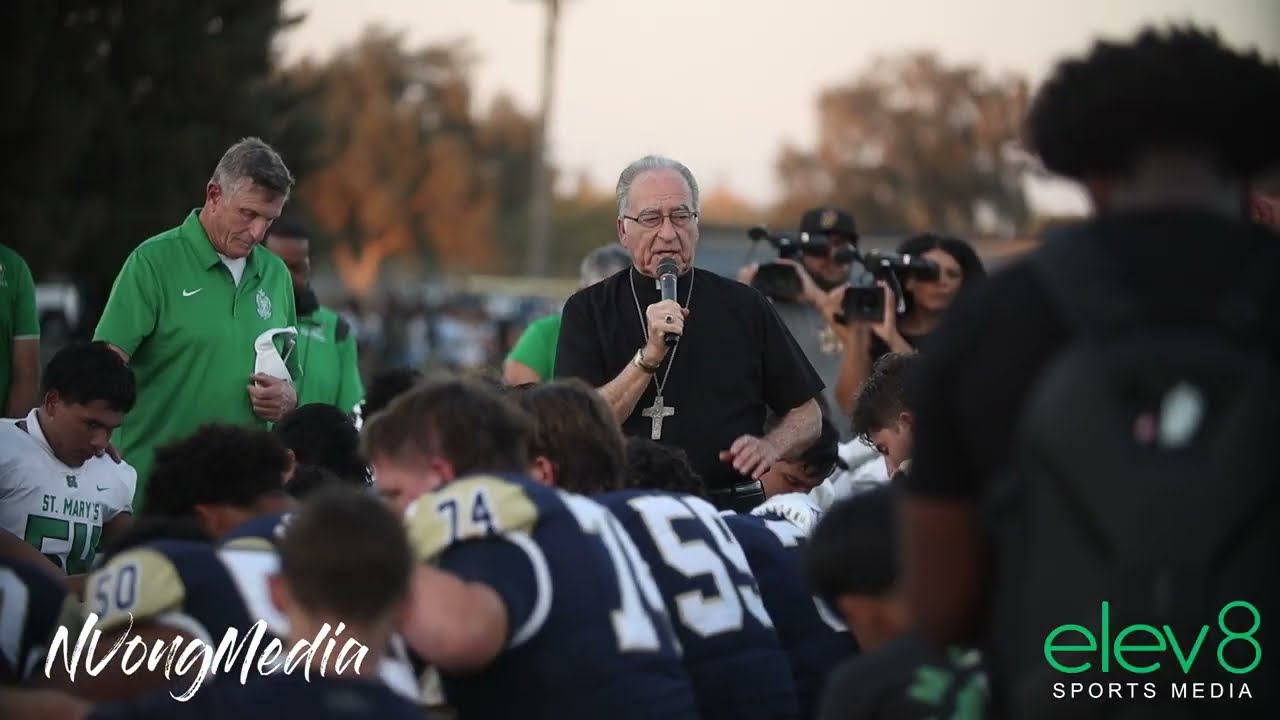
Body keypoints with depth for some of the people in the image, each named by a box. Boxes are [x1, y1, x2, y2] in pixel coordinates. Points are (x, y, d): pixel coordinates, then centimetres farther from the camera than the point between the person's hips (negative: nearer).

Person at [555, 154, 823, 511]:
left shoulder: (743, 306, 9)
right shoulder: (588, 310, 7)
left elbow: (807, 414, 16)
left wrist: (771, 445, -5)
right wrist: (649, 357, -14)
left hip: (731, 509, 0)